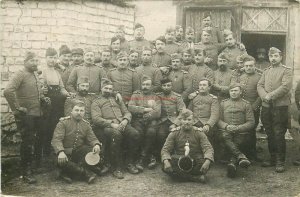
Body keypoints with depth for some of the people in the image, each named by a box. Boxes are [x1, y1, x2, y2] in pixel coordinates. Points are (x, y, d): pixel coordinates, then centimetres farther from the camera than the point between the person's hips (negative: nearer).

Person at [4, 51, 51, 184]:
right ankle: (26, 172, 9)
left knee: (38, 141, 16)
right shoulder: (20, 75, -12)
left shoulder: (35, 75, 15)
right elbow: (8, 91, -26)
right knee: (27, 143, -3)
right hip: (26, 115, -8)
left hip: (38, 114, 8)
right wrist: (17, 108, -22)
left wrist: (43, 99, 9)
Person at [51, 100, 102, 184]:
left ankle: (69, 173, -24)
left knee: (94, 151, -24)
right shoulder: (63, 122, -5)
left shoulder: (86, 125, 9)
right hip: (66, 152, -4)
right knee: (60, 161, -36)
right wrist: (60, 152, -36)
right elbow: (56, 139, -16)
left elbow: (92, 139, 4)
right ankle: (86, 172, -25)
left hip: (79, 152, 4)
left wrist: (96, 145, -22)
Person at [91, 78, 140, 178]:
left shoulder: (117, 99, 30)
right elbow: (96, 119, -1)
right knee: (116, 134, -38)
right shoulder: (96, 102, 16)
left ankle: (130, 163, -11)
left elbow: (127, 113, 22)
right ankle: (116, 168, -26)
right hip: (107, 127, -4)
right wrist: (111, 124, -15)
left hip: (122, 124, 4)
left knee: (135, 134, -27)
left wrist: (125, 120, -3)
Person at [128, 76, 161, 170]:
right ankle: (148, 157, -16)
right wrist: (145, 109, -6)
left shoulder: (155, 97, 17)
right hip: (138, 120, 0)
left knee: (151, 132, -33)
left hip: (151, 120, 0)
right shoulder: (136, 95, 18)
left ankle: (142, 158, -20)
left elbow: (157, 113, 2)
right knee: (138, 132, -32)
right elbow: (130, 107, -1)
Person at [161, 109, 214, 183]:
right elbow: (165, 150, -4)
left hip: (195, 163, -1)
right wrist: (166, 161, -28)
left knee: (204, 163, -32)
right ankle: (196, 178, -28)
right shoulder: (174, 133, 2)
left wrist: (207, 161, -33)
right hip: (178, 162, 1)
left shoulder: (199, 133, 0)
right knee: (165, 167, -29)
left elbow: (208, 148, -11)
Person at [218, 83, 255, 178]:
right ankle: (241, 156, -43)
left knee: (238, 142, -32)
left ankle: (232, 163, -42)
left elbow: (251, 123, 7)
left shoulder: (246, 104, 15)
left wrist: (238, 128, -9)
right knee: (225, 136, -34)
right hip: (226, 130, 0)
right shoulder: (223, 103, 21)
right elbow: (218, 120, 14)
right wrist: (226, 126, -7)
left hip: (241, 132, 0)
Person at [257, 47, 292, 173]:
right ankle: (273, 159, 22)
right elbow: (259, 85, 8)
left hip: (280, 106, -5)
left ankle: (280, 162, 3)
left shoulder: (287, 70, 2)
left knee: (279, 135, -5)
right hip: (266, 106, 5)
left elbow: (285, 87, -12)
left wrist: (271, 96, -16)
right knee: (270, 135, 11)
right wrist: (264, 96, -11)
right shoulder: (266, 71, 19)